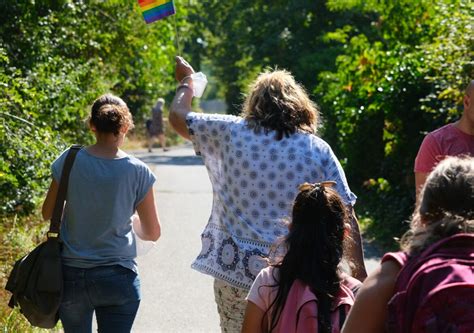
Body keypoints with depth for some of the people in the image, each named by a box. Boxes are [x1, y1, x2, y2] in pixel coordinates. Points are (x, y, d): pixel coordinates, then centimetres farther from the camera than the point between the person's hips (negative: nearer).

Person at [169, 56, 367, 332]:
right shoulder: (319, 151, 0)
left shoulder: (232, 133, 0)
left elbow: (178, 117, 14)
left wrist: (187, 81, 32)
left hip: (235, 270, 1)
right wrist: (360, 270, 4)